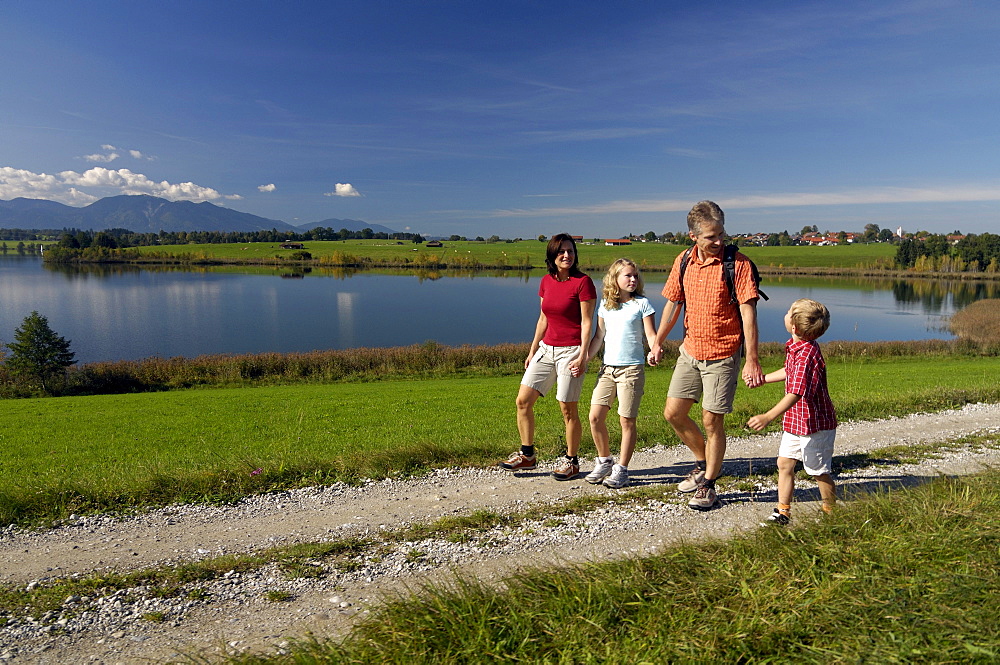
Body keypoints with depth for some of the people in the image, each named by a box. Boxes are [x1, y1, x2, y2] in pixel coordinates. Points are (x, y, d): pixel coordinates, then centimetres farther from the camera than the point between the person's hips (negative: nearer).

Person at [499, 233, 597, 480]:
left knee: (568, 408, -1)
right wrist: (532, 351, 16)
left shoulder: (583, 282, -9)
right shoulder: (546, 281, 9)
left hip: (571, 351, -7)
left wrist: (582, 357, -17)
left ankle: (572, 461, 17)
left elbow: (587, 322, -10)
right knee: (523, 401, 4)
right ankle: (527, 454, 19)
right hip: (546, 348, 7)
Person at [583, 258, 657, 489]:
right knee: (595, 416, 0)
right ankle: (605, 461, 20)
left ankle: (621, 470, 13)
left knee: (627, 420, 0)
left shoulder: (642, 303, -1)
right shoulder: (605, 305, 10)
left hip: (632, 368, -4)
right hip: (607, 368, 4)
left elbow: (651, 334, -4)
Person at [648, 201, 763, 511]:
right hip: (690, 351, 6)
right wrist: (658, 342, 16)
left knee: (712, 421, 2)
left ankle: (708, 486, 21)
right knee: (673, 412, 8)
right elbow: (673, 303, 13)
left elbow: (748, 313, -15)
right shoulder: (683, 262, 3)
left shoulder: (738, 263, -13)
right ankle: (704, 462, 33)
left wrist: (752, 360, -18)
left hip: (722, 356, -5)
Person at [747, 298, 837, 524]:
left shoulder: (807, 355, -28)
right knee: (784, 463, 10)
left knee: (819, 471, 7)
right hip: (794, 421, 9)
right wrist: (762, 379, 33)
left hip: (815, 425, -9)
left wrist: (768, 417, -42)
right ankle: (783, 511, 19)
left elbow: (796, 393, -35)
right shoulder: (793, 347, 2)